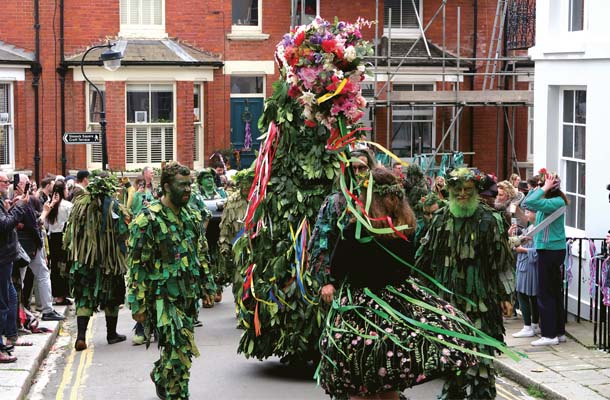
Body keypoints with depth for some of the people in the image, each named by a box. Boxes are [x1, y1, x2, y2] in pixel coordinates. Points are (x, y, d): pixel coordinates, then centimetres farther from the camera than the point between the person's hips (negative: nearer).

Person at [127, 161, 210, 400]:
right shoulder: (148, 220, -12)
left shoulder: (191, 216, 11)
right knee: (180, 350, -12)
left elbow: (200, 255, 20)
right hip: (163, 298, -7)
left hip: (188, 296, 7)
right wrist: (137, 304, -13)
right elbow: (136, 265, -12)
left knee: (177, 349, 17)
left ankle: (159, 375, 44)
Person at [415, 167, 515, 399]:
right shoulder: (441, 219, 9)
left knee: (479, 351, -6)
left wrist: (505, 295, -5)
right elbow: (425, 257, 16)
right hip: (448, 298, 5)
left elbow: (502, 259, -4)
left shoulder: (489, 221, -4)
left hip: (479, 299, -5)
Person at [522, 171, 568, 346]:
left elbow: (530, 202, -31)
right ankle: (559, 332, 22)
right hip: (551, 251, 10)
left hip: (551, 251, -10)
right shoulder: (549, 201, 9)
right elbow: (526, 202, 16)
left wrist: (544, 188, -19)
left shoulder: (557, 202, -18)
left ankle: (549, 335, 0)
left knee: (546, 294, -4)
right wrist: (538, 188, 7)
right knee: (555, 292, 15)